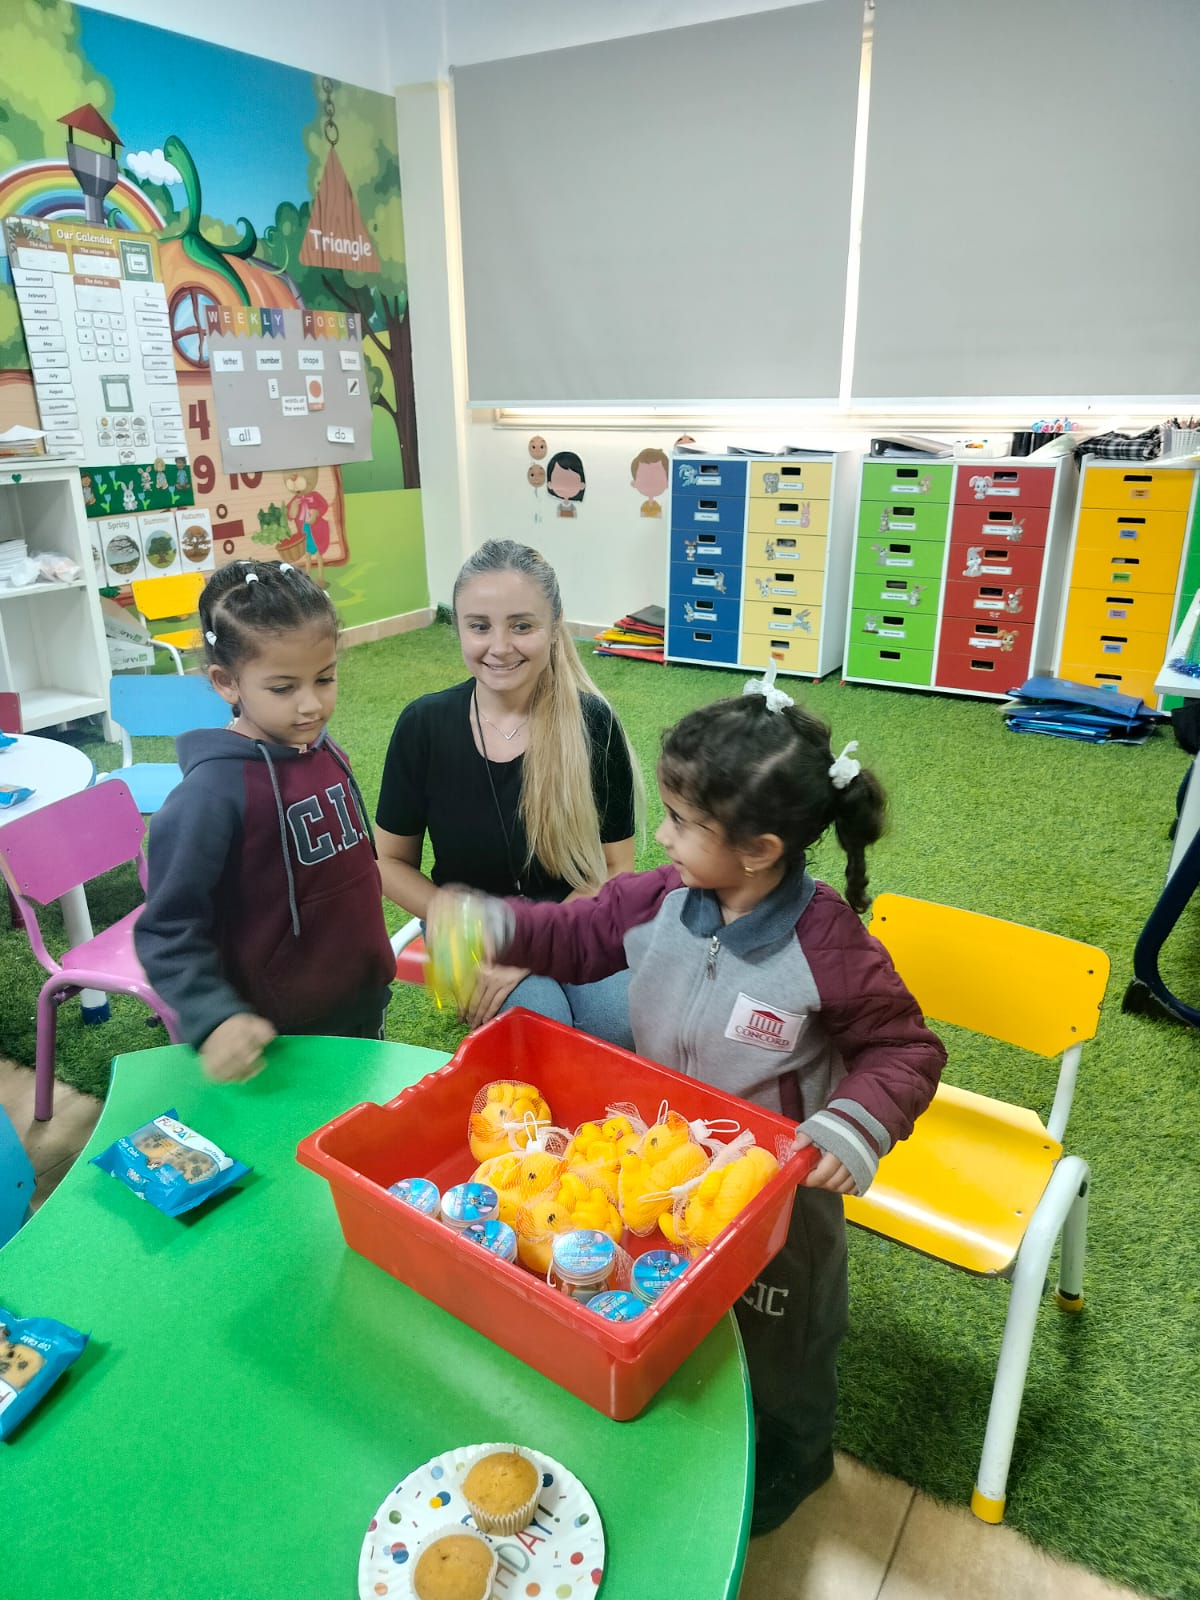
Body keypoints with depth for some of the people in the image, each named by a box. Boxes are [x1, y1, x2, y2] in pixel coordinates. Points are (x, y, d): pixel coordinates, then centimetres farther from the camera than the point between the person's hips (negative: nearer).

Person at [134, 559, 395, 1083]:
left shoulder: (324, 754, -3)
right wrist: (215, 1020, -32)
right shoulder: (213, 791, -23)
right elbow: (167, 932, -19)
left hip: (362, 1011, 7)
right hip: (277, 1042, -6)